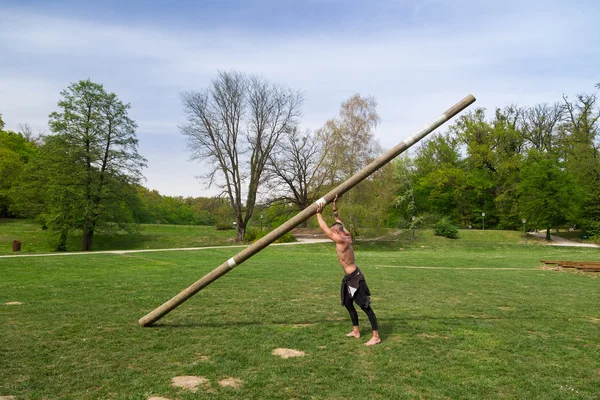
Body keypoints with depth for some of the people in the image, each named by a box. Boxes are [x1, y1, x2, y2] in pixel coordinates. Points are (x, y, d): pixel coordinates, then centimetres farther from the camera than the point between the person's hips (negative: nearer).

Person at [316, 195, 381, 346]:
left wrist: (319, 213, -5)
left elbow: (324, 228, -15)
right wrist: (335, 210, 19)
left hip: (355, 278, -10)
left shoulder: (341, 240, -19)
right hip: (349, 278, 10)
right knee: (348, 304, 19)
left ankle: (376, 336, -1)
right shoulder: (347, 237, 6)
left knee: (365, 306, -6)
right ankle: (356, 331, 30)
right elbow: (340, 225, 23)